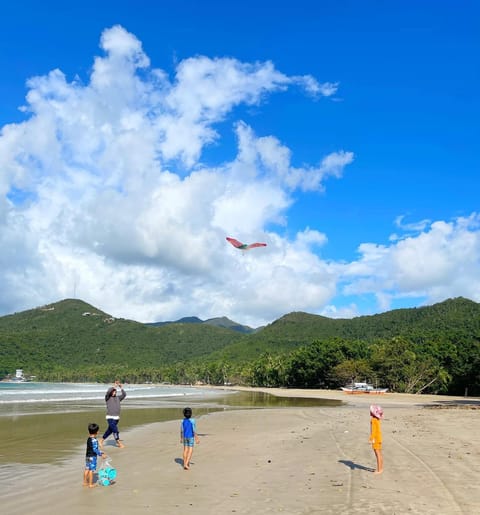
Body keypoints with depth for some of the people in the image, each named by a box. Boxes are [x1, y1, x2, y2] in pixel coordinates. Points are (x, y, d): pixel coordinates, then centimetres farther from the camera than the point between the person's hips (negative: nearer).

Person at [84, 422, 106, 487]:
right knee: (91, 470, -1)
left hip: (87, 456, 9)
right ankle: (91, 484, 6)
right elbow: (95, 449, -24)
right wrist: (101, 454, -18)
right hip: (92, 457, -9)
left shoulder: (88, 439, 7)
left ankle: (85, 482, 25)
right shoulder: (94, 440, -21)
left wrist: (101, 452, 19)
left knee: (87, 469, 16)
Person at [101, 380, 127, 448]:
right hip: (110, 417, -6)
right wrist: (114, 386, -21)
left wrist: (121, 388, -6)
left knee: (110, 430, 13)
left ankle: (102, 441, 28)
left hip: (116, 417, 6)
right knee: (115, 430, -10)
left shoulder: (117, 398, 11)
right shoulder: (108, 398, -3)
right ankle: (118, 443, 2)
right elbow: (108, 392, -21)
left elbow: (124, 395, 5)